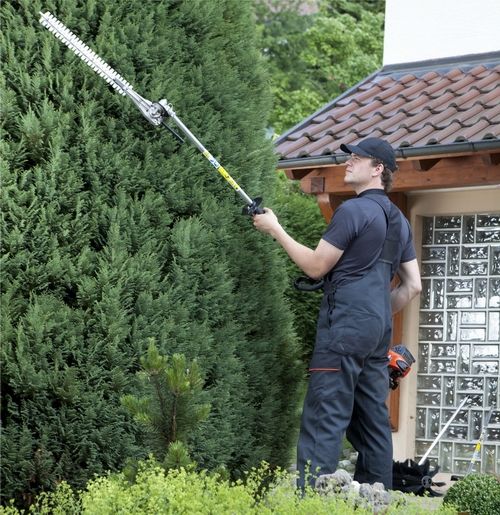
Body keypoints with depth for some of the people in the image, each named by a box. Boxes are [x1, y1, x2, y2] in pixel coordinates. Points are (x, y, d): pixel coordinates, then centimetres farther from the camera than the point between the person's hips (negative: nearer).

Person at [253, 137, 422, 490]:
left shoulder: (353, 210, -8)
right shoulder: (399, 220, 18)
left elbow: (316, 266, -6)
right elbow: (412, 286, 19)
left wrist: (275, 229, 2)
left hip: (345, 328, -9)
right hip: (378, 332, 9)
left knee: (325, 420, -12)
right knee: (373, 420, 11)